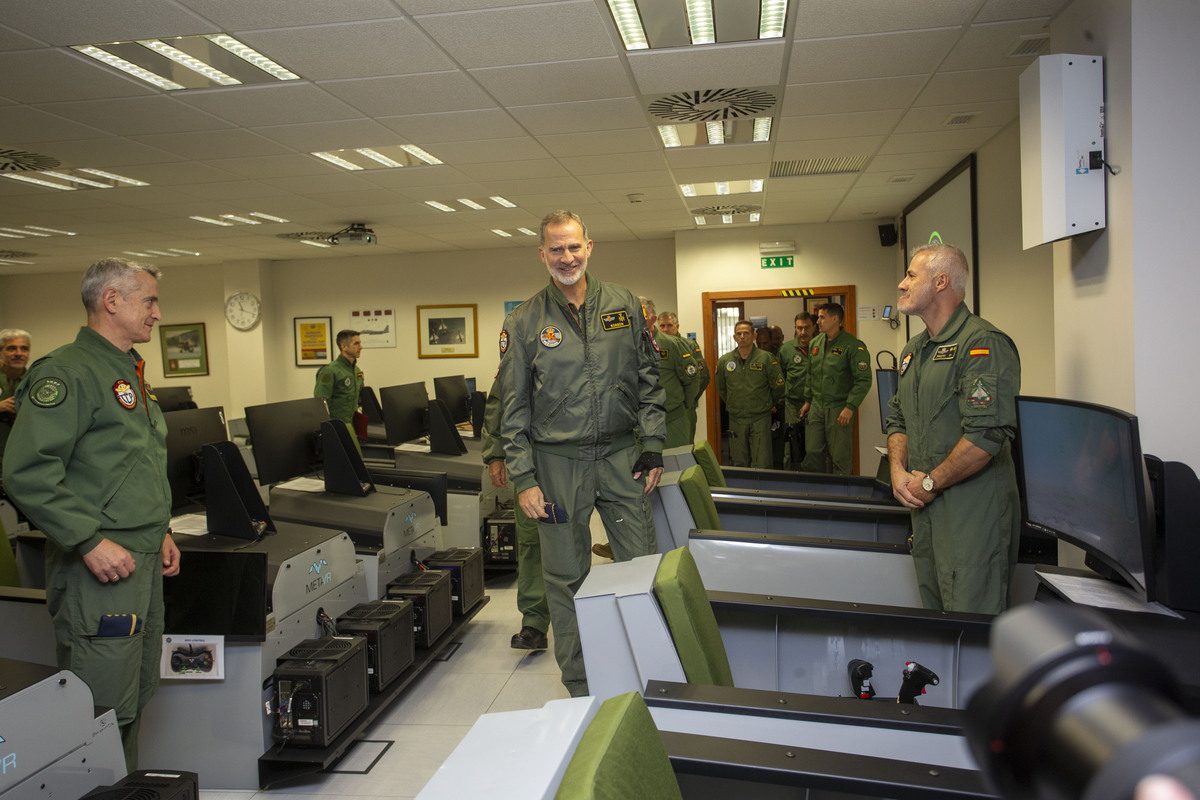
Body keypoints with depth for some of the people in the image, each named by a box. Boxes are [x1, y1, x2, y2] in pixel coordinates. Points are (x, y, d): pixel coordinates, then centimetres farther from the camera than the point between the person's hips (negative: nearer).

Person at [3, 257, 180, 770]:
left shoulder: (131, 373, 17)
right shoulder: (69, 372, -14)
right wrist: (92, 541, -22)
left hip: (144, 562, 10)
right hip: (101, 568, -10)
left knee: (137, 697, 19)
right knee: (105, 713, -2)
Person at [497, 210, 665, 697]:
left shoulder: (624, 306, 5)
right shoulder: (524, 322, 0)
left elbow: (649, 380, 8)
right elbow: (513, 408, 0)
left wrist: (653, 447, 1)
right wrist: (523, 478, -6)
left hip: (620, 455, 1)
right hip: (558, 462, -1)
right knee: (566, 579, 6)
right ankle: (581, 689, 22)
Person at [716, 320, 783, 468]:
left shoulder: (766, 358, -5)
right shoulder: (724, 361, 4)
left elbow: (778, 386, 4)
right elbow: (721, 388, 18)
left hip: (760, 418, -3)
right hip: (736, 419, 3)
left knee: (761, 466, -5)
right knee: (739, 464, 10)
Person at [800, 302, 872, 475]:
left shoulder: (853, 346, -11)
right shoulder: (815, 343, 10)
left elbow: (864, 380, -14)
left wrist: (850, 407, -18)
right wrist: (808, 400, 19)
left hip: (839, 408, -6)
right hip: (816, 407, 6)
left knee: (840, 458, -1)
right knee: (812, 453, 7)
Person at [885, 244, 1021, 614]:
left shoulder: (983, 343, -14)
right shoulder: (914, 350, 16)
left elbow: (987, 434, -23)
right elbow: (897, 419, 21)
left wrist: (931, 483, -14)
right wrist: (898, 469, 3)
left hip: (974, 512, -9)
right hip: (925, 509, 9)